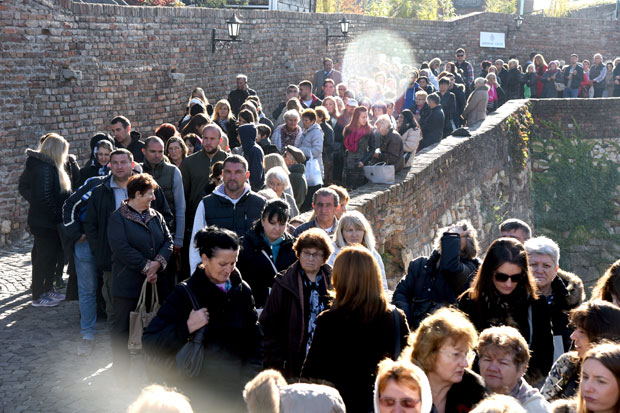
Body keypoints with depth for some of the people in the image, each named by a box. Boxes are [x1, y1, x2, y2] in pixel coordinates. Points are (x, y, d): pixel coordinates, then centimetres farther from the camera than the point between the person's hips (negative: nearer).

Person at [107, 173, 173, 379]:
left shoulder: (156, 216, 12)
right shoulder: (118, 218, -7)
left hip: (154, 282, 6)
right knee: (123, 328, 2)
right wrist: (146, 267, -16)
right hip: (127, 283, -6)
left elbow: (168, 241, 5)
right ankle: (121, 372, 13)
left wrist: (158, 262, -13)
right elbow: (121, 248, -17)